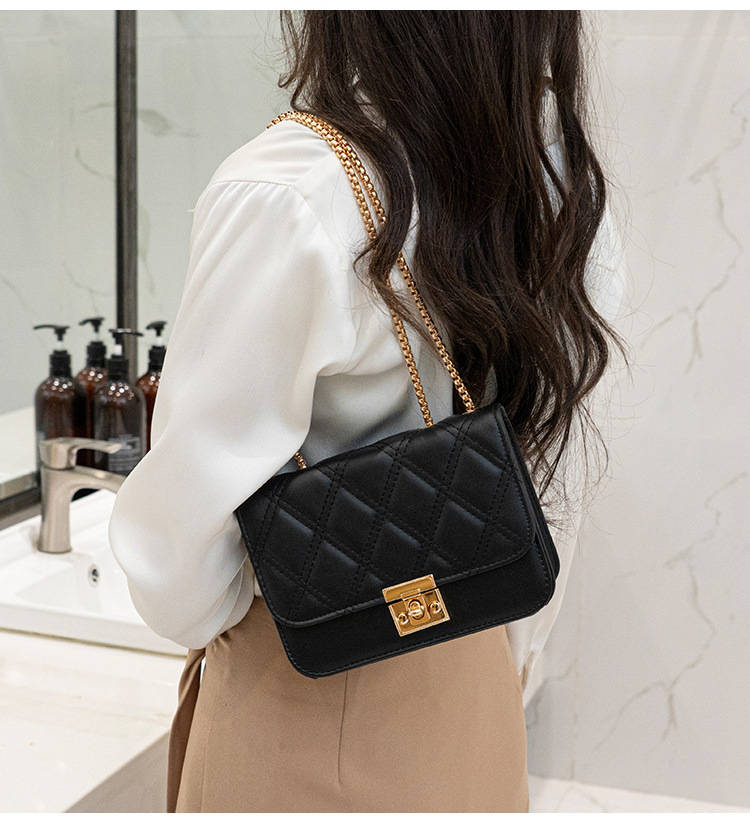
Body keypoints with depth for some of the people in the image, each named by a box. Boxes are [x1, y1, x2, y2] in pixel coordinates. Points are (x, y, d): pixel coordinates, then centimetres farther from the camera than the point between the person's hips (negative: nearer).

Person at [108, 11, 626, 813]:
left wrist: (198, 620, 1)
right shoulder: (556, 170, -5)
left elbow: (186, 516, -20)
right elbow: (549, 467, 4)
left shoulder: (282, 198, -26)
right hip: (478, 673, 6)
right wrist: (511, 655, 16)